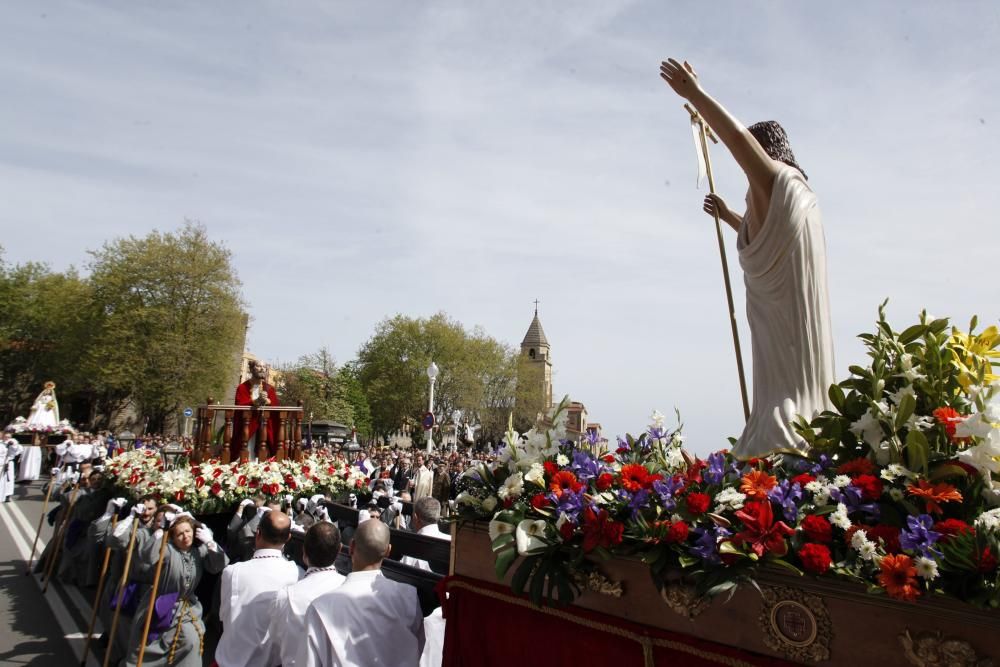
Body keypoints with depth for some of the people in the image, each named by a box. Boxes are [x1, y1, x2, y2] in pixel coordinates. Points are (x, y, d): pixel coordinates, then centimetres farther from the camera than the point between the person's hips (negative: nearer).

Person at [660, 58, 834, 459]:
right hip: (798, 328, 10)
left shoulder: (779, 182, -3)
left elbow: (739, 137, -18)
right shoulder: (794, 198, 24)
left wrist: (694, 93, -15)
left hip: (785, 332, -9)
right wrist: (729, 216, 47)